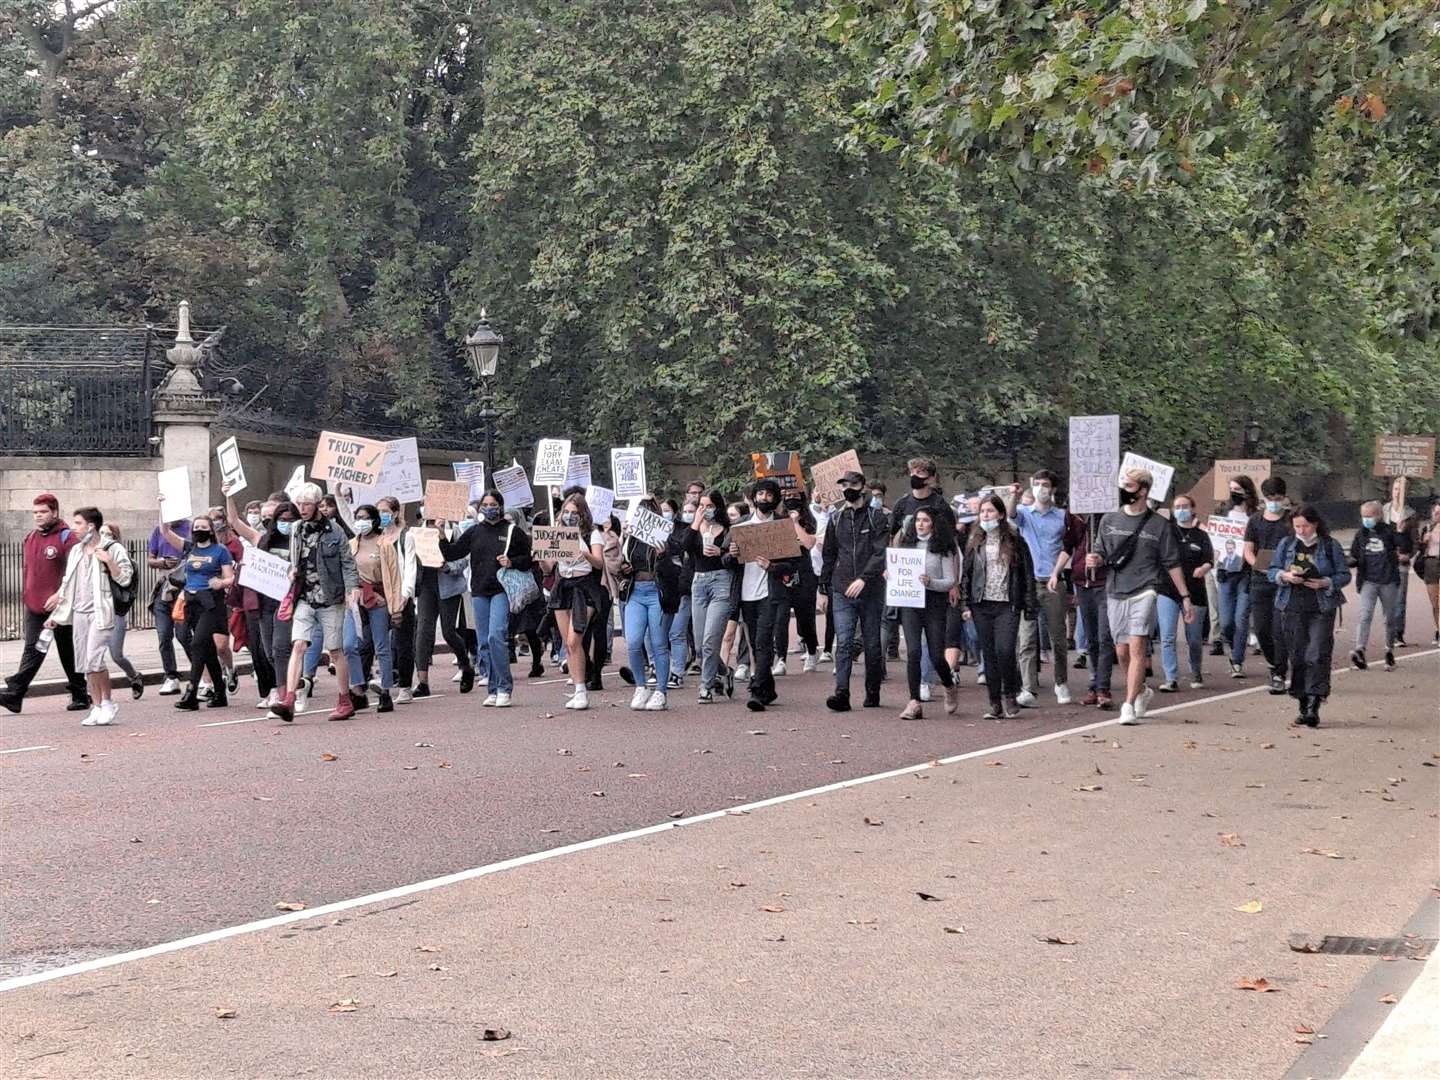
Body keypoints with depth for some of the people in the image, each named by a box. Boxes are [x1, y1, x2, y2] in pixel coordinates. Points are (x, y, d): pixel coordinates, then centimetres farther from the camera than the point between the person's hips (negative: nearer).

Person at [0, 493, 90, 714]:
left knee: (68, 651, 6)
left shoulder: (67, 538, -8)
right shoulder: (30, 539, 12)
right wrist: (26, 596, 15)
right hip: (34, 607, 5)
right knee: (32, 650, -3)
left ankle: (80, 695, 18)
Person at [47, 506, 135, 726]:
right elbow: (68, 584, 21)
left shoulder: (113, 549, -4)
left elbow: (125, 579, -6)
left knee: (94, 660, -16)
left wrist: (109, 562, -20)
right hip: (79, 613, 7)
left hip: (100, 612, -7)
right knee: (84, 664, 5)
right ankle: (97, 707, 11)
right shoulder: (76, 551, 15)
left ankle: (107, 703, 0)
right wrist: (57, 613, 21)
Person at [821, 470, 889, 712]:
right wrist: (824, 587, 14)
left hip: (871, 591, -2)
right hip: (842, 592, 2)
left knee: (872, 644, 6)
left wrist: (863, 578, -21)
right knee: (843, 643, -9)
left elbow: (881, 552, -9)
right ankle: (842, 693, -16)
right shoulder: (836, 519, 12)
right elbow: (829, 555, 19)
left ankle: (873, 693, 17)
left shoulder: (877, 517, 1)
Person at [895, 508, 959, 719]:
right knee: (913, 652, -12)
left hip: (934, 604, -2)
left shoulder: (942, 549, 1)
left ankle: (950, 688, 30)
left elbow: (950, 581, -3)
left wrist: (930, 582, -20)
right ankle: (915, 702, -10)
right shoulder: (907, 545, 12)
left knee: (936, 656, -1)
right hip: (909, 604, 2)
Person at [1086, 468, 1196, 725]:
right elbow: (1101, 555, 17)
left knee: (1136, 648, -14)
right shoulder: (1109, 520, 10)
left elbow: (1172, 563, 6)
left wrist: (1185, 597, 4)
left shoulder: (1159, 525, 2)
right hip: (1115, 594, 4)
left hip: (1143, 593, -4)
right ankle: (1141, 691, 31)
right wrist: (1095, 560, -8)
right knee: (1121, 652, 8)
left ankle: (1129, 705, -16)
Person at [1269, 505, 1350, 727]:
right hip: (1291, 609, 3)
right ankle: (1304, 706, 14)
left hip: (1321, 610, -3)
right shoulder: (1285, 544, 10)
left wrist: (1325, 583, -14)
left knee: (1318, 656, -12)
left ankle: (1314, 707, -15)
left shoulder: (1331, 546, 2)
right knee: (1296, 657, 4)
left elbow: (1344, 575, 4)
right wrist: (1284, 576, -10)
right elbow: (1271, 571, 11)